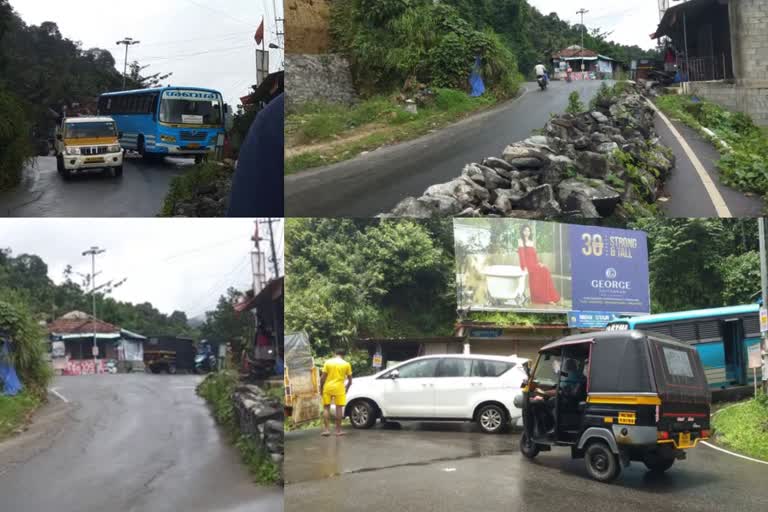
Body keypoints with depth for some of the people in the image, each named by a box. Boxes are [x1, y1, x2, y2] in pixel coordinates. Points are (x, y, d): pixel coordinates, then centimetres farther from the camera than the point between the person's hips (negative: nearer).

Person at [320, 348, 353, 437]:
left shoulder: (328, 362, 2)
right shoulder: (346, 364, 1)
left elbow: (323, 377, -2)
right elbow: (350, 380, 5)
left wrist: (321, 388, 10)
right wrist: (347, 388, 21)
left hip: (327, 388, 1)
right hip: (339, 388, -1)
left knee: (326, 408, 8)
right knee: (339, 408, 5)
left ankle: (327, 429, 3)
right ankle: (338, 430, 8)